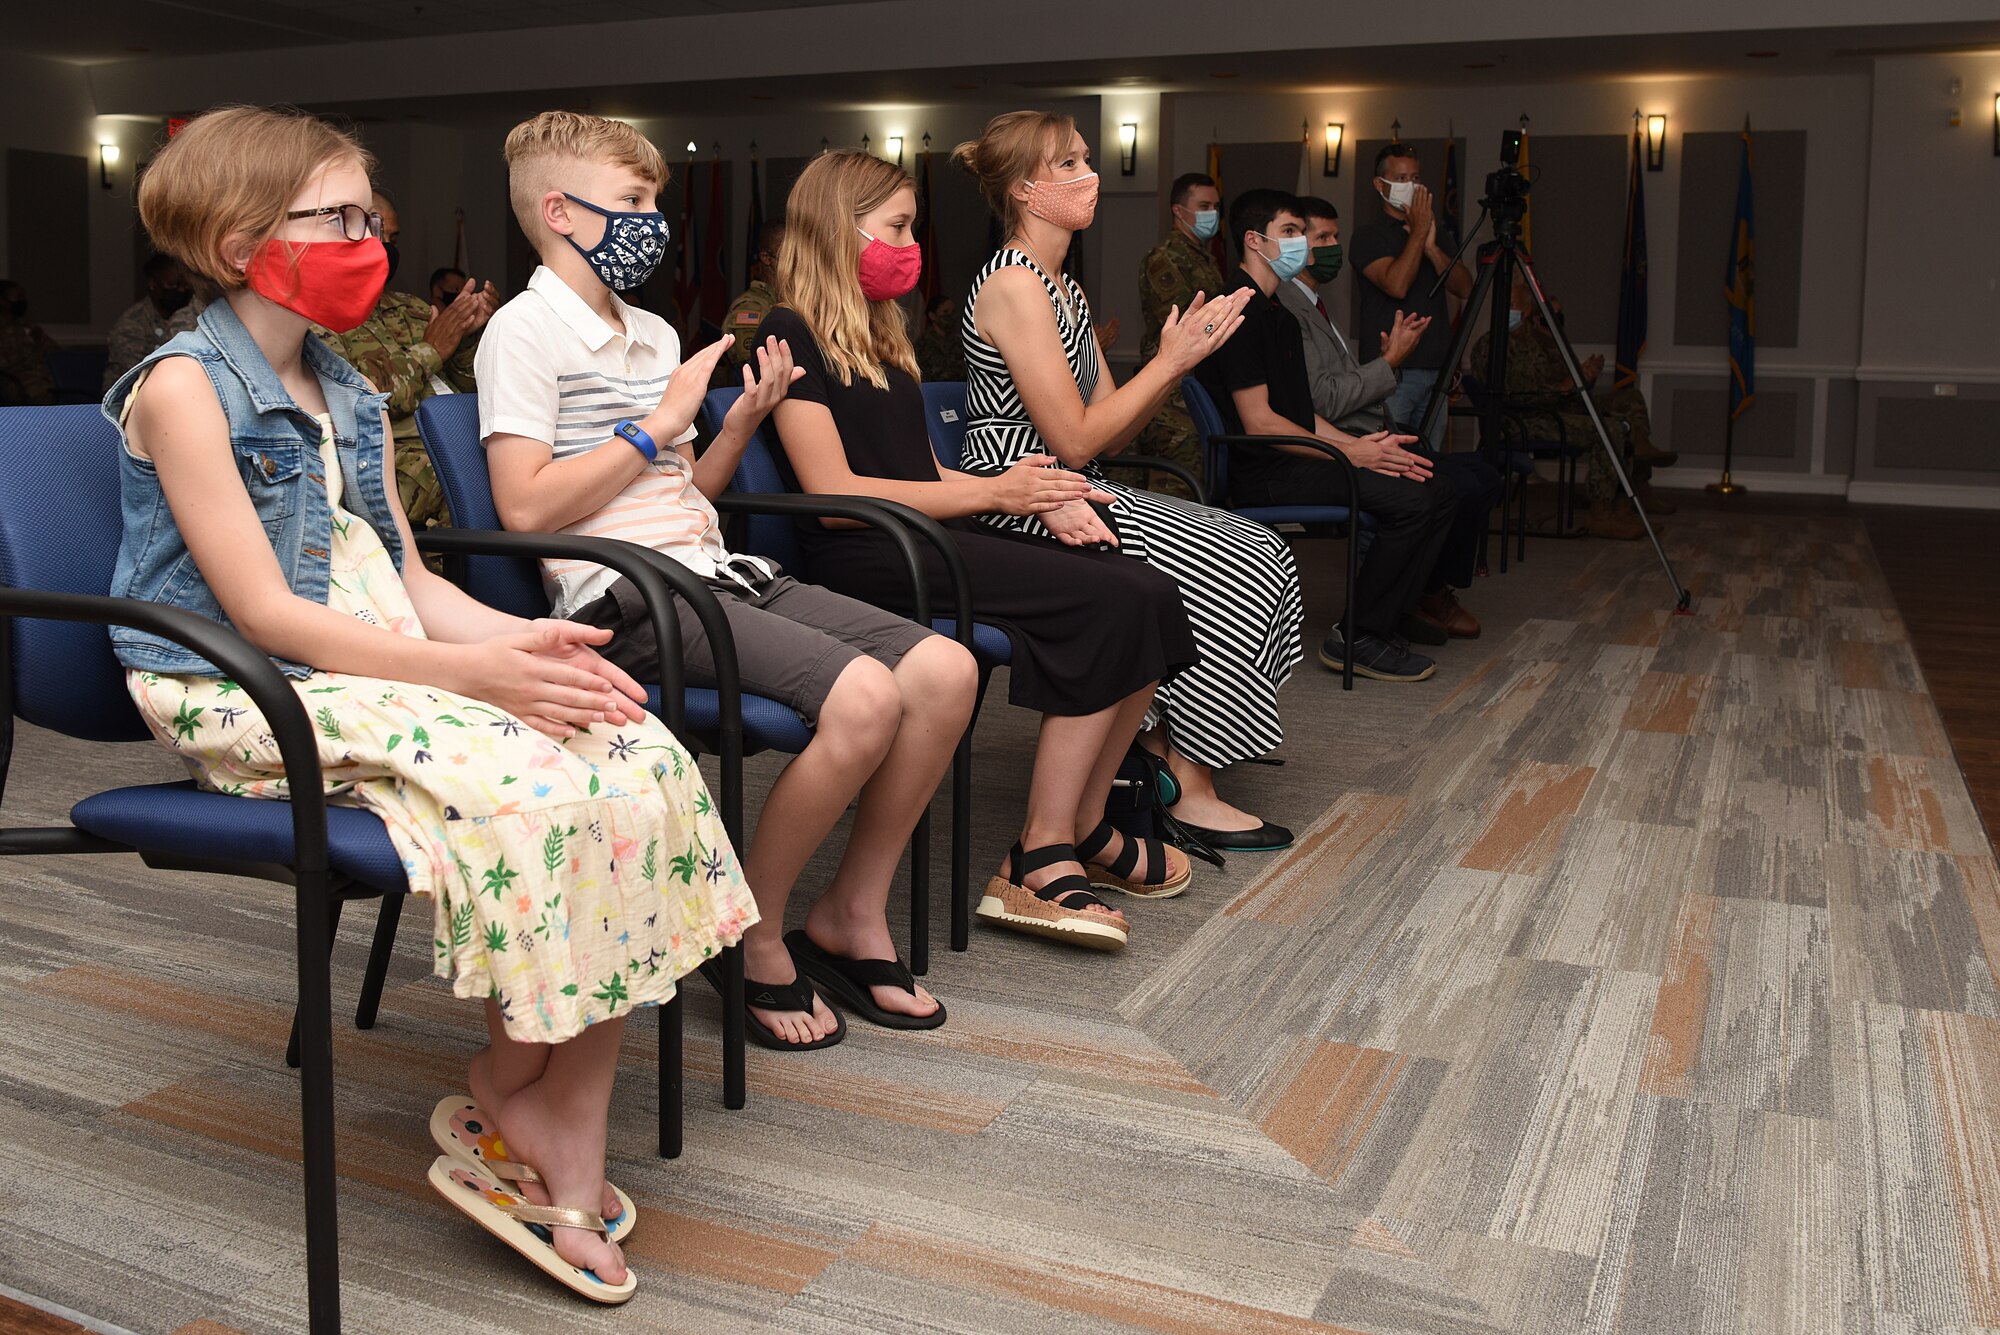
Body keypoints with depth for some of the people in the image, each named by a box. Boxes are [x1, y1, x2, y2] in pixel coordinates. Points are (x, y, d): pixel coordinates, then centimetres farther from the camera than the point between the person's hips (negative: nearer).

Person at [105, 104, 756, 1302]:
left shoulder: (352, 396, 18)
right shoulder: (185, 386, -6)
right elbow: (263, 612, -14)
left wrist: (522, 639, -5)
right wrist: (469, 671, -21)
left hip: (383, 667, 7)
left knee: (640, 761, -18)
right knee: (534, 788, -31)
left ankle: (569, 1165, -14)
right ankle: (507, 1097, -5)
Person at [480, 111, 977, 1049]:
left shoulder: (656, 334, 24)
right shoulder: (528, 329, -1)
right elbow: (525, 506, -12)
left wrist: (743, 420, 9)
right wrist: (657, 425, -8)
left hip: (715, 575, 8)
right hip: (627, 596, -8)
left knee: (944, 669, -10)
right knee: (863, 695, -28)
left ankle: (853, 910, 5)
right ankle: (754, 933, -8)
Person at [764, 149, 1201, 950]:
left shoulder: (880, 339, 25)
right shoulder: (791, 335, -3)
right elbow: (835, 491, -12)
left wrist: (1041, 496, 2)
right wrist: (993, 494, -9)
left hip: (938, 540, 8)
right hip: (872, 561, -8)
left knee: (1149, 597, -12)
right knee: (1114, 604, -23)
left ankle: (1085, 833, -3)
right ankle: (1040, 865, -18)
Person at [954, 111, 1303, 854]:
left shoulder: (1062, 289, 18)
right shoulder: (1012, 285, -13)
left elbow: (1110, 433, 12)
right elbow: (1075, 441, -17)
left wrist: (1178, 359, -2)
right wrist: (1171, 362, -11)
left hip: (1072, 493, 10)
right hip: (1017, 506, -10)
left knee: (1258, 549, 1)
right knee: (1231, 570, -15)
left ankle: (1153, 747, 4)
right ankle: (1186, 788, -5)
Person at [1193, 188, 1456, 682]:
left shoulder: (1278, 315, 22)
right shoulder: (1239, 311, -11)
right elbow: (1258, 422, -17)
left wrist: (1361, 445, 4)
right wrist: (1348, 453, -14)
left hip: (1296, 459, 10)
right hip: (1265, 474, -10)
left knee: (1439, 491, 1)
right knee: (1412, 498, -22)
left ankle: (1385, 623, 4)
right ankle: (1357, 639, -12)